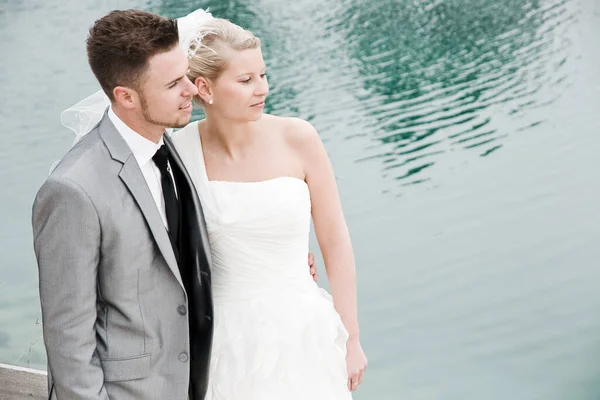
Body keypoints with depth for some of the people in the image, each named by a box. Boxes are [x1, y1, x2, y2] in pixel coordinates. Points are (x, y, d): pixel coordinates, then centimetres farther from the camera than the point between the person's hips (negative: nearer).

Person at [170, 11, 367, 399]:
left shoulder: (297, 138, -11)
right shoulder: (182, 150, -9)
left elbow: (335, 242, -4)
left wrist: (351, 340, -1)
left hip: (299, 330, 0)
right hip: (225, 338, 1)